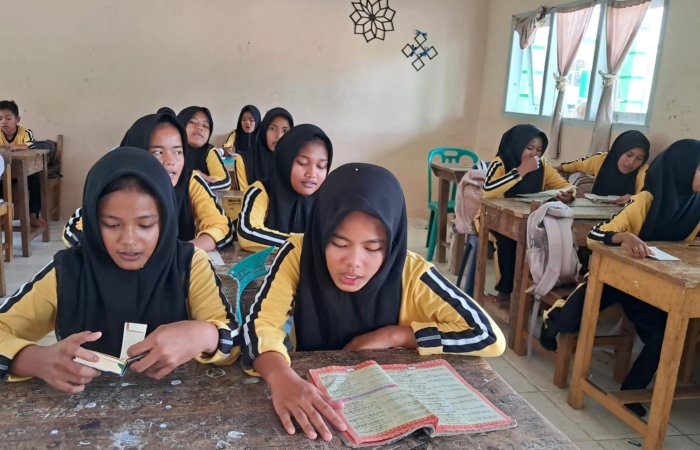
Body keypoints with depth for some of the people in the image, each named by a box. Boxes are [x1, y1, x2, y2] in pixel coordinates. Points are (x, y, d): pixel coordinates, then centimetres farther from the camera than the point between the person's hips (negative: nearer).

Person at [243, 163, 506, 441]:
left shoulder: (409, 273, -17)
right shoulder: (299, 254, -15)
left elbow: (489, 337, -17)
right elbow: (261, 325, -22)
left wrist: (392, 335, -19)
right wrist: (281, 377, -42)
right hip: (312, 396, 0)